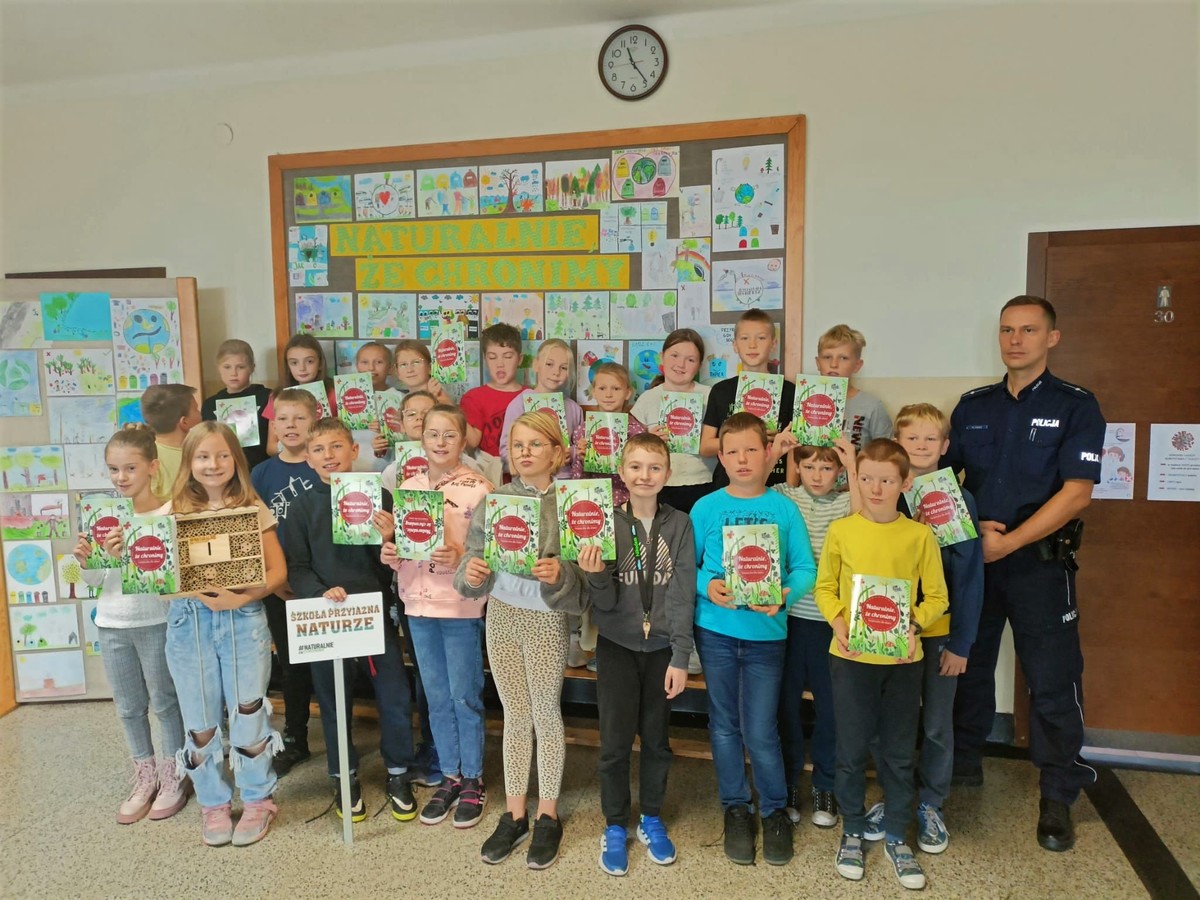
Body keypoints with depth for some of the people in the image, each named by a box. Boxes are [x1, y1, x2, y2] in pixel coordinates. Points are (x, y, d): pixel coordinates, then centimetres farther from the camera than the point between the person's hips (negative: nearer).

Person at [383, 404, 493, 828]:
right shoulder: (408, 487, 7)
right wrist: (389, 554, -6)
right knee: (436, 698, 15)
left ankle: (473, 781, 24)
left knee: (465, 698, 6)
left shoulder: (479, 488, -9)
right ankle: (449, 777, 30)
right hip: (418, 604, 5)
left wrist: (460, 557, -26)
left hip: (463, 606, -5)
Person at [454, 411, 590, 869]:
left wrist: (560, 574, -31)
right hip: (500, 613, 3)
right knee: (515, 715, 15)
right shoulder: (494, 499, 0)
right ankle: (514, 814, 29)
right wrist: (470, 572, -20)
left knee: (546, 714, 10)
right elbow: (474, 555, 1)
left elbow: (582, 574, -12)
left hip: (546, 617, -3)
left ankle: (547, 816, 28)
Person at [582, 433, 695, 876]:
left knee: (657, 738, 13)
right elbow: (604, 603, -6)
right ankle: (615, 826, 26)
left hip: (662, 646, 0)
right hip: (617, 646, 0)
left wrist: (680, 658, -9)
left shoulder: (679, 525, -5)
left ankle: (652, 819, 34)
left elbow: (683, 595, -6)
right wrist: (595, 575, -27)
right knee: (614, 742, 6)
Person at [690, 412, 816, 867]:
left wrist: (785, 594, -22)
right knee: (725, 725, 13)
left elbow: (805, 568, -3)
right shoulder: (705, 508, -2)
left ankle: (774, 810, 28)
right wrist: (707, 586, -17)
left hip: (766, 631, -1)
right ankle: (735, 808, 33)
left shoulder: (784, 508, -2)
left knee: (761, 731, 3)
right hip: (715, 630, 1)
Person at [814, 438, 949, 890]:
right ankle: (852, 831, 31)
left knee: (899, 751, 13)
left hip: (902, 659, 1)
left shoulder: (919, 535, -4)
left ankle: (897, 837, 31)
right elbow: (824, 587, 3)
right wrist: (838, 622, -13)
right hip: (850, 657, 0)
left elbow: (937, 596, 2)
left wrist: (914, 625, -15)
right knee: (852, 749, 11)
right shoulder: (840, 531, -4)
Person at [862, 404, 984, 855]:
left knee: (937, 724, 11)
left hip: (941, 631, -1)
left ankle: (931, 805, 28)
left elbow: (970, 575, -5)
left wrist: (961, 642, -8)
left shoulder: (959, 500, -4)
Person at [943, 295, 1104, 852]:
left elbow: (1077, 492, -12)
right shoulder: (973, 406, 8)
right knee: (967, 666, 14)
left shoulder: (1076, 406, -4)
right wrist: (967, 527, -8)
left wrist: (1008, 541, -16)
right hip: (972, 557, 4)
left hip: (1040, 562, -3)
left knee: (1053, 682, 2)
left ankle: (1058, 798, 19)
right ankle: (963, 764, 32)